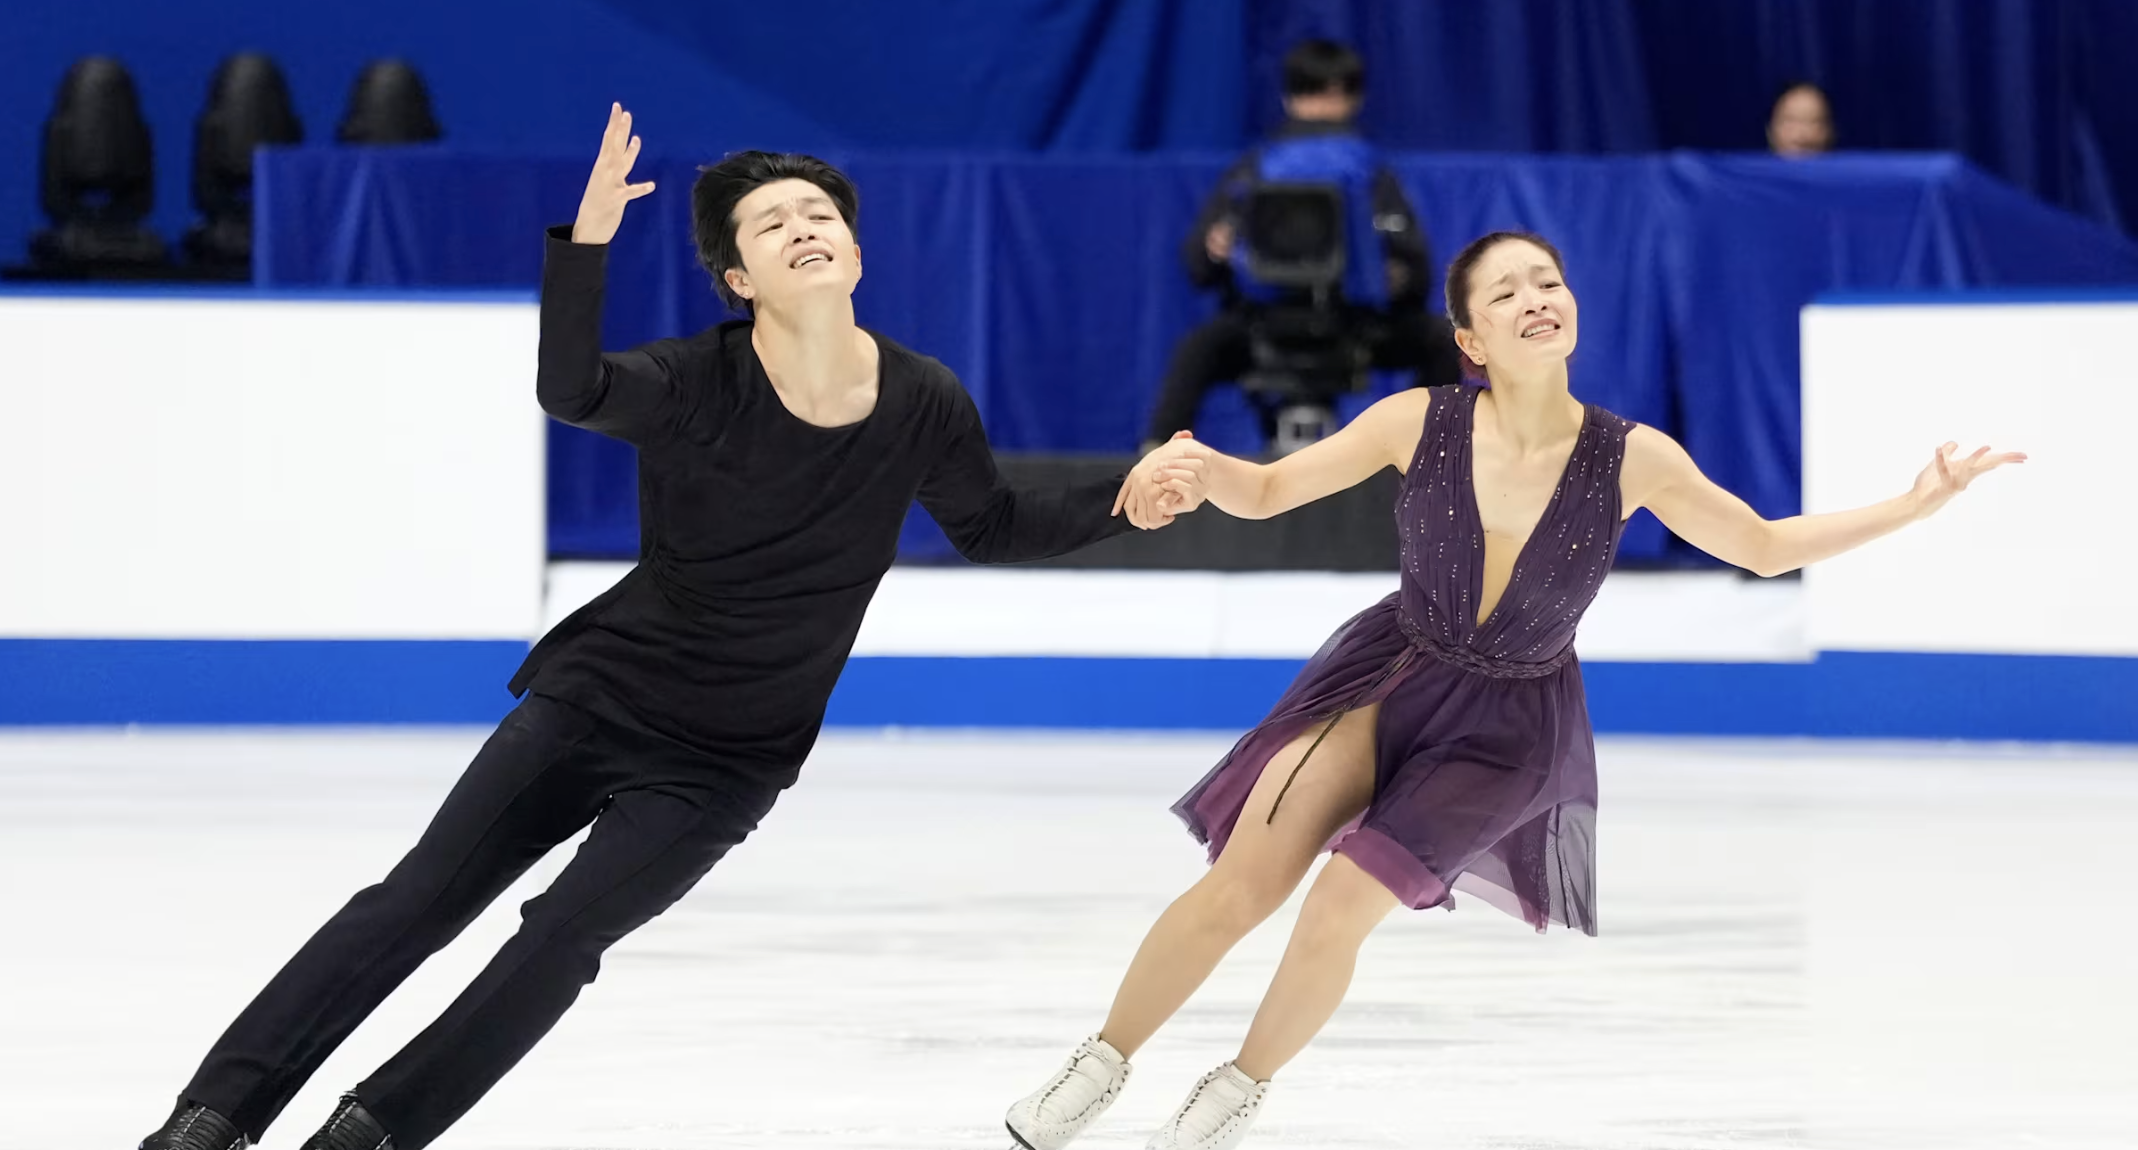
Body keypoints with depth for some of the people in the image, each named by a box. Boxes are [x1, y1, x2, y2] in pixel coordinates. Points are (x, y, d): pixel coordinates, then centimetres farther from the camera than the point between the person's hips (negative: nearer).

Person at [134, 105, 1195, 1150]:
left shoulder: (924, 407, -9)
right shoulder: (698, 384, -17)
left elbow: (993, 528, 9)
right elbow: (570, 391, -37)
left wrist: (1117, 504, -6)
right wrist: (587, 241, -50)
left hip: (726, 764, 1)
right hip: (597, 698, -1)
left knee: (561, 936, -16)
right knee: (420, 900, -6)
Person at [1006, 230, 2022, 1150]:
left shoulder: (1632, 460, -16)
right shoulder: (1420, 422, -15)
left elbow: (1768, 548, -3)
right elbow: (1266, 492, -5)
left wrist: (1917, 504, -12)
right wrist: (1197, 467, -29)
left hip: (1510, 722, -1)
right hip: (1388, 673, 1)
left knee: (1341, 905, -15)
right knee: (1238, 889, -12)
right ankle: (1101, 1067, 7)